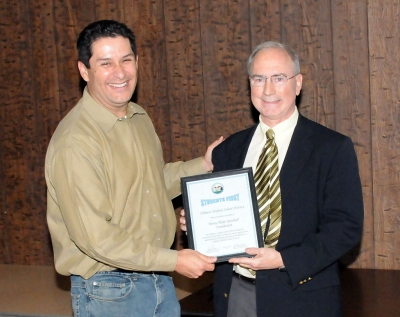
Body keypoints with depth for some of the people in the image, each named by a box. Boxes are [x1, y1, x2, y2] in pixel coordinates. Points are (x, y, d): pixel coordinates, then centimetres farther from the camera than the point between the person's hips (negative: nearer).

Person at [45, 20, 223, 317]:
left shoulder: (139, 117, 6)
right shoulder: (76, 142, -21)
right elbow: (94, 236, -23)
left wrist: (203, 166, 9)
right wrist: (174, 260, -20)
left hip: (157, 278, 7)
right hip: (108, 290, -7)